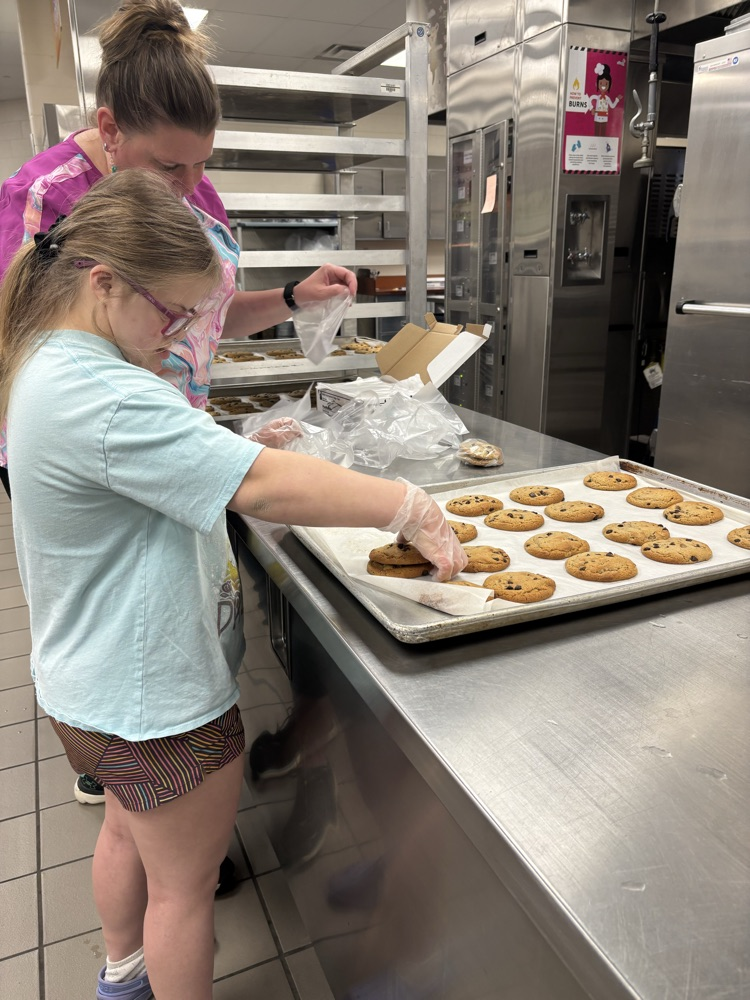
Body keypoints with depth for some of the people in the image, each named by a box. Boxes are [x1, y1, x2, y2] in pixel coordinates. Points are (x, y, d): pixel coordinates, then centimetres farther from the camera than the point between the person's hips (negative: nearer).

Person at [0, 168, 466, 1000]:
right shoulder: (102, 397, -31)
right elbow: (262, 488, -36)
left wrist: (241, 448, -1)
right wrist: (409, 509, -29)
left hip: (99, 676, 11)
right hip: (156, 696, -11)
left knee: (129, 830, 32)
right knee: (185, 880, 13)